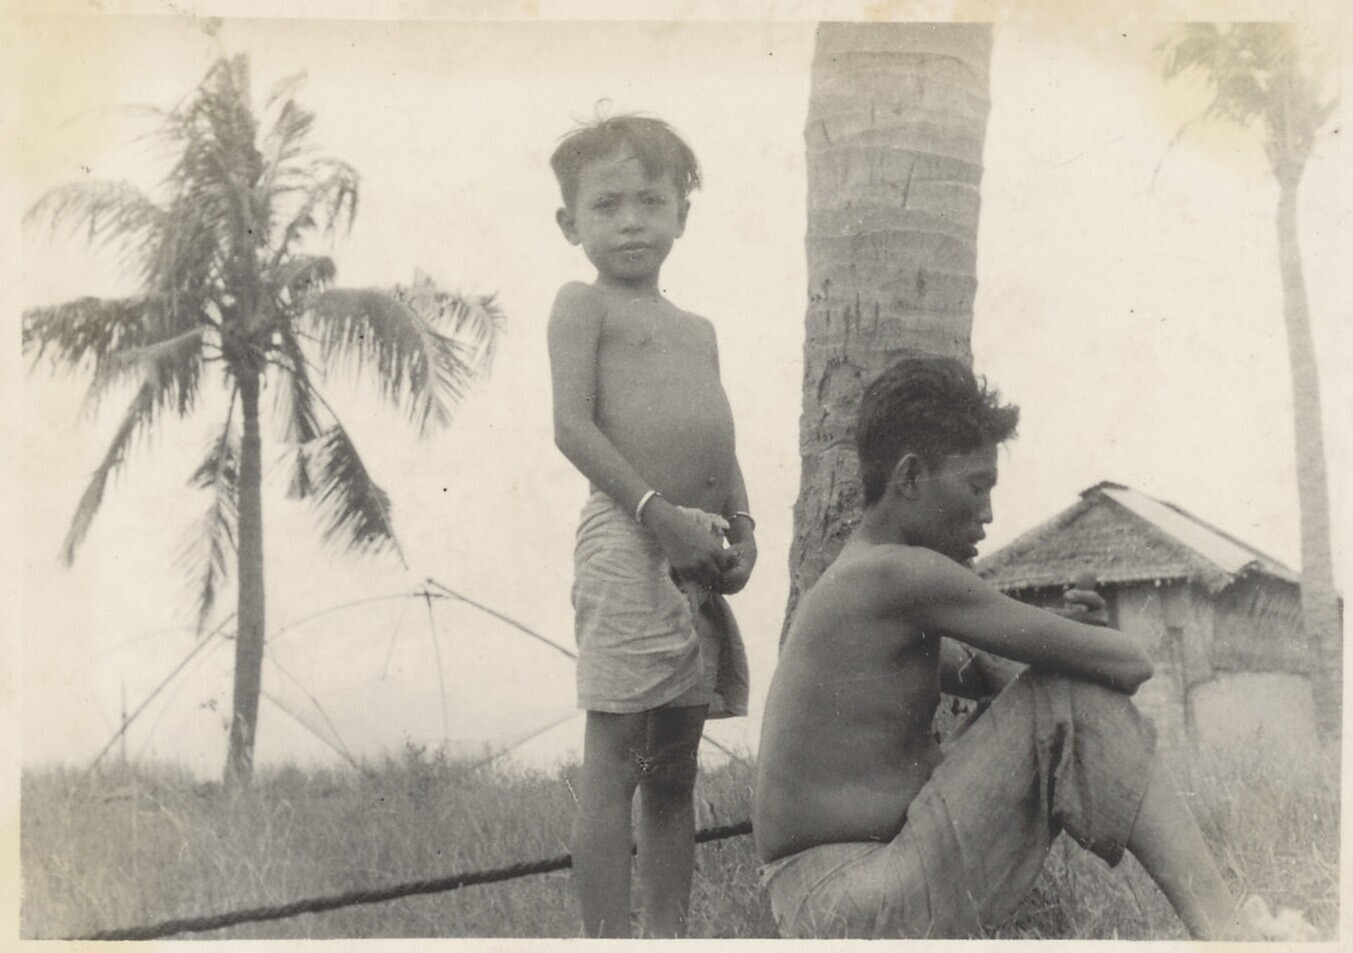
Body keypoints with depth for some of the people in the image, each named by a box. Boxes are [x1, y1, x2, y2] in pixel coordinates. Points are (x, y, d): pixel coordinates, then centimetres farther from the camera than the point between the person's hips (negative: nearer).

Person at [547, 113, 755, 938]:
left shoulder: (698, 330, 22)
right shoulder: (584, 305, 1)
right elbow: (573, 426, -10)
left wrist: (740, 526, 4)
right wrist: (660, 512, -18)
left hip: (697, 550, 8)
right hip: (628, 540, -8)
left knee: (676, 770, 11)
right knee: (614, 763, -6)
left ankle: (670, 936, 18)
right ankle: (609, 940, -3)